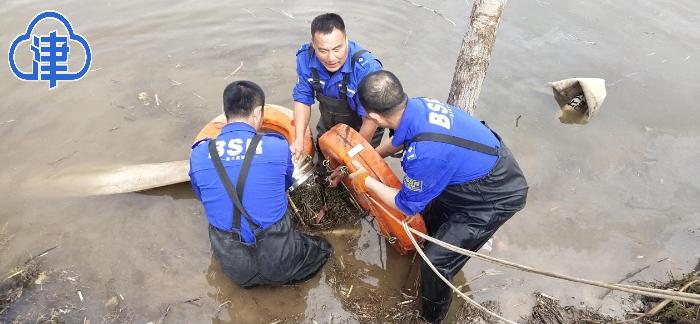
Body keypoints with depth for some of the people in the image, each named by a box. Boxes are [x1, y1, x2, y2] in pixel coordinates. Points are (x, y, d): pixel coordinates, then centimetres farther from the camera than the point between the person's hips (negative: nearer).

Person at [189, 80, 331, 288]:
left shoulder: (199, 155, -9)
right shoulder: (277, 146, -15)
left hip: (233, 268, 3)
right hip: (278, 262, -3)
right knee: (322, 248, 27)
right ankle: (281, 277, 10)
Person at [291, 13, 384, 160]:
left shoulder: (367, 68, -39)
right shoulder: (305, 57, -24)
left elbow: (370, 118, -30)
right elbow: (303, 99, -13)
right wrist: (299, 139, -23)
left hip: (363, 131, -4)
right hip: (327, 125, 4)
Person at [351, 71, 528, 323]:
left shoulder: (424, 153, -40)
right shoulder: (417, 104, -15)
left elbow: (407, 206, -17)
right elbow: (399, 140, 11)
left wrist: (366, 181, -5)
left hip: (496, 198, -8)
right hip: (489, 167, 8)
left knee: (438, 261, 0)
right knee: (431, 218, 22)